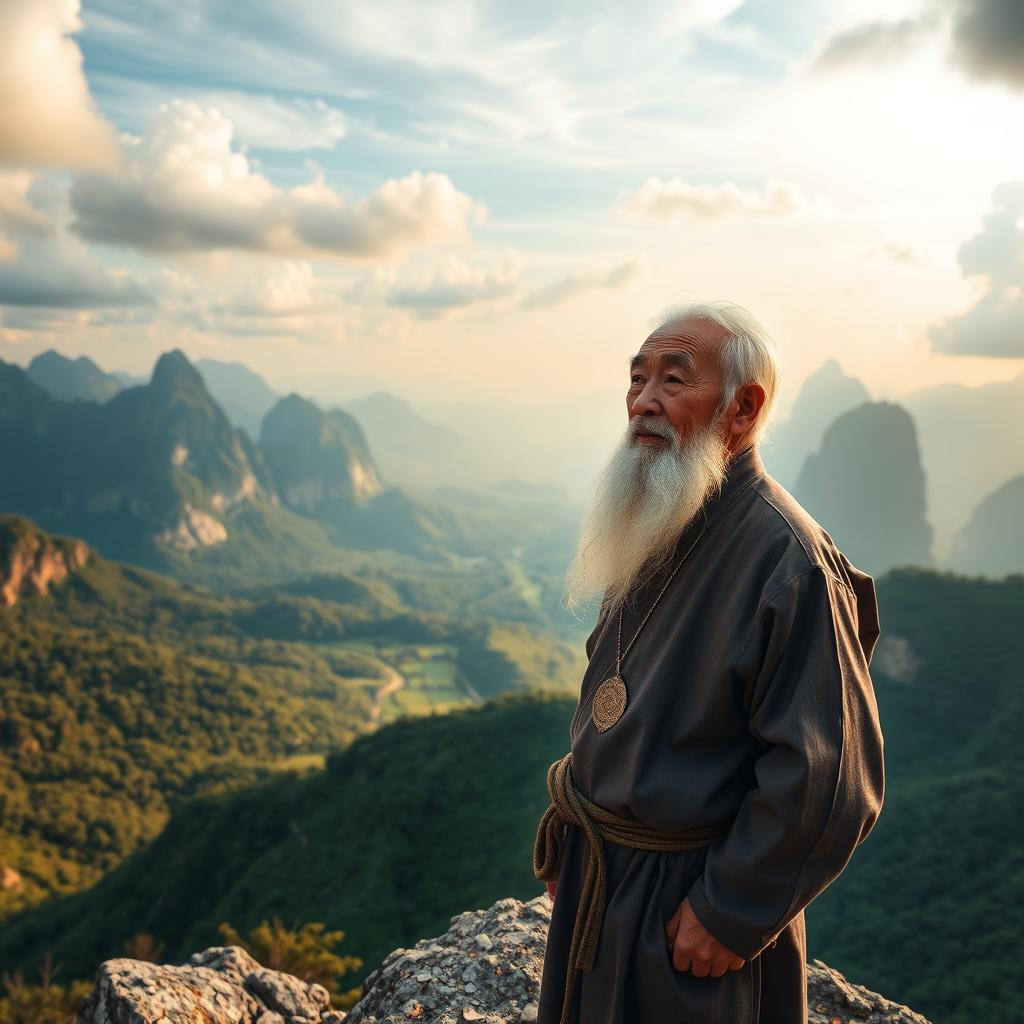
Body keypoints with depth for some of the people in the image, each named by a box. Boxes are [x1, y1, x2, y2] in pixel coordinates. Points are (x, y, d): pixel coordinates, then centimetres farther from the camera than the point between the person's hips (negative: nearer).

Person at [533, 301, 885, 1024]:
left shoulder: (787, 557, -24)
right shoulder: (651, 529, 3)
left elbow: (830, 779, -24)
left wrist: (733, 913, -18)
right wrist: (569, 836, 11)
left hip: (692, 904, -8)